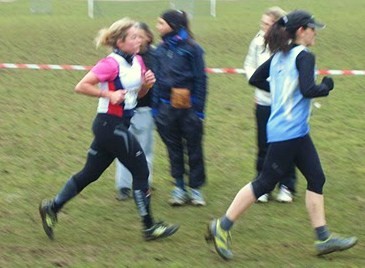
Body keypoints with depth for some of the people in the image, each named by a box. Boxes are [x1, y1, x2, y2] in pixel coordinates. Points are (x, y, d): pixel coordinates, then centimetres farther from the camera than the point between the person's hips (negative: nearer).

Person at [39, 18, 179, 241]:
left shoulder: (137, 61, 8)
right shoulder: (111, 64, -17)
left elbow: (139, 93, 19)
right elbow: (81, 86, -17)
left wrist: (147, 84, -2)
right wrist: (109, 94, -21)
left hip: (120, 125, 9)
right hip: (110, 124, -9)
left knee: (91, 173, 13)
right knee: (141, 171, -3)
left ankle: (52, 208, 21)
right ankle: (149, 227, 6)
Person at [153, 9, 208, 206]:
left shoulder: (191, 48, -8)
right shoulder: (161, 49, 5)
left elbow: (200, 79, -7)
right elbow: (157, 79, 10)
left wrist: (199, 109, -10)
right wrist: (155, 107, 5)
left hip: (189, 107, -4)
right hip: (166, 107, 4)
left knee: (194, 149, 5)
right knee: (174, 149, 9)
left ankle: (195, 188, 15)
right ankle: (179, 188, 17)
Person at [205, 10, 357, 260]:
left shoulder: (280, 56, 10)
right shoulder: (304, 56, -15)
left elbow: (255, 79, 16)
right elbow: (308, 90, -27)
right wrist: (326, 86, -8)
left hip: (298, 132, 10)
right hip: (288, 133, -10)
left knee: (316, 178, 11)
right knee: (265, 183, -3)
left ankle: (324, 238, 13)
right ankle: (222, 227, 2)